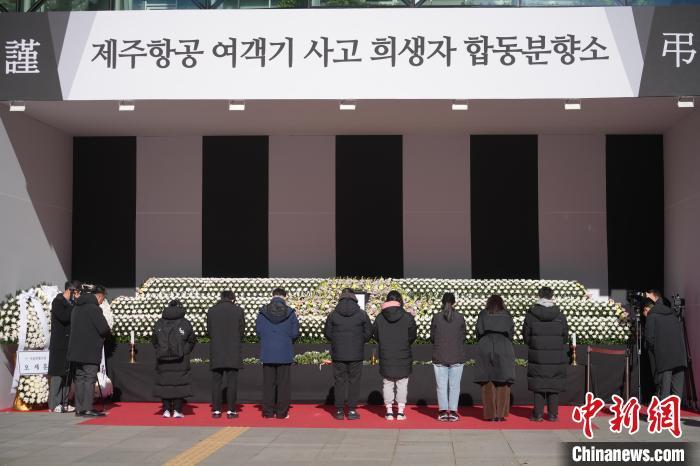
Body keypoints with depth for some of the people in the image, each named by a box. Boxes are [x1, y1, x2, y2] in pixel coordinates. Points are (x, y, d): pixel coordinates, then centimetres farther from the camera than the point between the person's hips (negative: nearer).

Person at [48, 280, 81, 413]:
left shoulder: (70, 303, 14)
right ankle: (54, 405, -4)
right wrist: (75, 304, -16)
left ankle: (64, 403, 13)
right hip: (59, 345, -8)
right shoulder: (57, 302, -8)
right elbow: (64, 317, -23)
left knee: (67, 374, 8)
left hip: (69, 344, 8)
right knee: (58, 374, -7)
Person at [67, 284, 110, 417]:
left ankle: (79, 408, 15)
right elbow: (104, 329, -20)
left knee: (80, 378, 12)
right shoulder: (94, 308, -15)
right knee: (89, 378, -4)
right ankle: (87, 408, -5)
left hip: (76, 350, 8)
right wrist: (105, 333, 5)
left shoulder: (77, 307, 14)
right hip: (90, 352, -8)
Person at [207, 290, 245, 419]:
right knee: (232, 382, 3)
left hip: (216, 352, 2)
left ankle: (216, 410, 6)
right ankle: (231, 411, 2)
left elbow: (209, 332, 7)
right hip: (233, 353, -1)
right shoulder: (238, 310, -2)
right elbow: (242, 332, 3)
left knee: (216, 381, 6)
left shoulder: (212, 311, 3)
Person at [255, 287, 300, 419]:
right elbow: (295, 333, -4)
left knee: (268, 383, 8)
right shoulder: (290, 312, -5)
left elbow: (258, 330, 2)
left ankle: (268, 412, 10)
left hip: (267, 353, 1)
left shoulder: (263, 312, -2)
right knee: (283, 383, 5)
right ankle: (282, 412, 6)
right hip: (285, 353, -1)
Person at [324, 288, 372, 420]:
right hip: (356, 355, -1)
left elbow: (327, 332, 3)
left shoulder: (333, 314, -2)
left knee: (340, 381, 7)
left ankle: (339, 411, 8)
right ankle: (352, 411, 5)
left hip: (338, 354, 1)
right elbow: (368, 333, 1)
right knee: (354, 382, 6)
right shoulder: (362, 314, -4)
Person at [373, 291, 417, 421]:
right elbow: (412, 336, -3)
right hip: (403, 357, -1)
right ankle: (400, 411, 6)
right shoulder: (408, 317, -7)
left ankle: (389, 411, 9)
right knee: (402, 384, 7)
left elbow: (375, 335, 2)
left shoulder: (379, 318, -3)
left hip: (385, 357, 1)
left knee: (387, 383, 10)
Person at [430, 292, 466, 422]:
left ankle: (443, 411, 4)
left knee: (441, 385, 6)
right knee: (454, 385, 6)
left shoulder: (436, 317, -5)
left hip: (440, 357, 0)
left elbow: (432, 337, 1)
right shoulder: (460, 317, -5)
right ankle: (453, 412, 4)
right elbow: (464, 336, 2)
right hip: (457, 357, 0)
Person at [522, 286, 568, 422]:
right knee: (554, 386, 7)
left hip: (537, 355, 0)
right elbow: (565, 337, 4)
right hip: (556, 357, 1)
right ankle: (552, 414, 8)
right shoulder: (560, 316, -2)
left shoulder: (530, 315, -5)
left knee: (538, 385, 5)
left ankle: (538, 414, 5)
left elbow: (526, 336, 1)